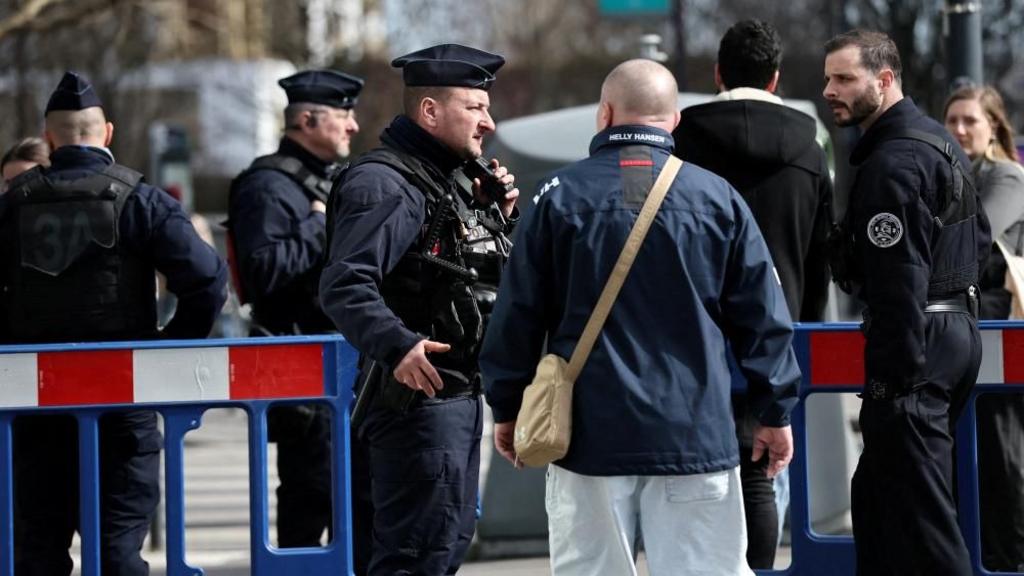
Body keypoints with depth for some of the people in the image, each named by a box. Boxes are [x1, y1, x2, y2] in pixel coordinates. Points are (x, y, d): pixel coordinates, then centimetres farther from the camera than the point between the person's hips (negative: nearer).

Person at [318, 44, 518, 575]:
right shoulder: (385, 184, -15)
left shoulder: (451, 181, 17)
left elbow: (489, 277, 26)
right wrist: (397, 346, -39)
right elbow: (344, 287, -25)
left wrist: (500, 217, 9)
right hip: (415, 391, -10)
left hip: (459, 392, 10)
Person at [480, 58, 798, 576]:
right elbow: (762, 318, 4)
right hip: (695, 432, 0)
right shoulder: (717, 198, 2)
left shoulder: (560, 196, 0)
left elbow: (518, 313, 3)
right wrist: (775, 411, 12)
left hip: (589, 434, 0)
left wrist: (506, 407, 13)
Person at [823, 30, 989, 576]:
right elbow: (978, 237, 25)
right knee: (878, 492, 16)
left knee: (917, 506, -11)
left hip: (916, 343, -11)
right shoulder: (939, 141, 15)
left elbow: (898, 280, -22)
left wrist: (894, 378, -22)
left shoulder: (892, 163, -17)